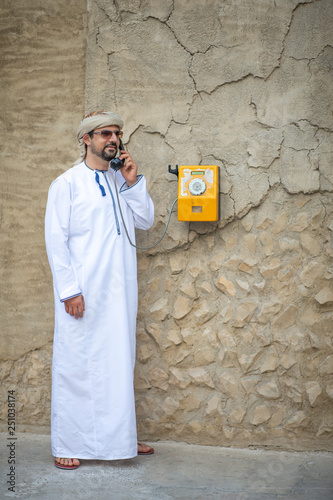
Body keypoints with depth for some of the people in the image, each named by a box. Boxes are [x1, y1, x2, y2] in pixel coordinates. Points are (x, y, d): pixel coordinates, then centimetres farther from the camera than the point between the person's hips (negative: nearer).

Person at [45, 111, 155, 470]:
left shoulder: (121, 181, 15)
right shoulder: (66, 184, -2)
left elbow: (145, 221, 11)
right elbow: (55, 238, -7)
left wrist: (133, 182, 0)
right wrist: (69, 289, -14)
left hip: (119, 292, 6)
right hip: (82, 292, -6)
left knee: (119, 362, 10)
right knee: (76, 365, -1)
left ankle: (117, 437, 22)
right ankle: (67, 445, 9)